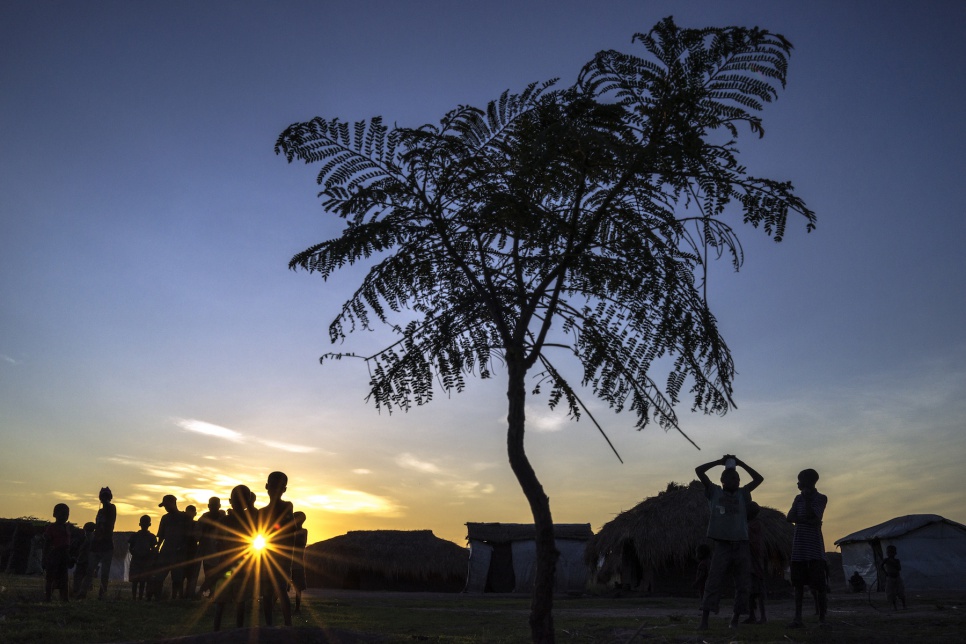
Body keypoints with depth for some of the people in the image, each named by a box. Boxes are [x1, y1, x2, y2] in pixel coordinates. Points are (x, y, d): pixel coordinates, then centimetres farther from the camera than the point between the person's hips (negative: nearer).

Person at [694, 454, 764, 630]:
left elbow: (759, 478, 8)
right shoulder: (714, 492, 6)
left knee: (742, 584, 4)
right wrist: (719, 462, 4)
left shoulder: (742, 494, 13)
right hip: (722, 545, -3)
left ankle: (735, 619, 15)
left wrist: (741, 463, 8)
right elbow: (699, 470, -1)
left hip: (741, 545, 3)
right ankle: (704, 620, -5)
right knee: (714, 582, -6)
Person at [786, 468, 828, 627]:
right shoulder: (798, 498, 14)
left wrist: (807, 497, -7)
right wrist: (808, 521, -11)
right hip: (798, 547, 4)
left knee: (819, 585, -5)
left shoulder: (821, 498, 1)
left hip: (815, 548, -4)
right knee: (798, 584, 2)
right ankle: (798, 618, 3)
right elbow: (789, 518, 1)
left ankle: (822, 619, 2)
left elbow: (811, 515, -12)